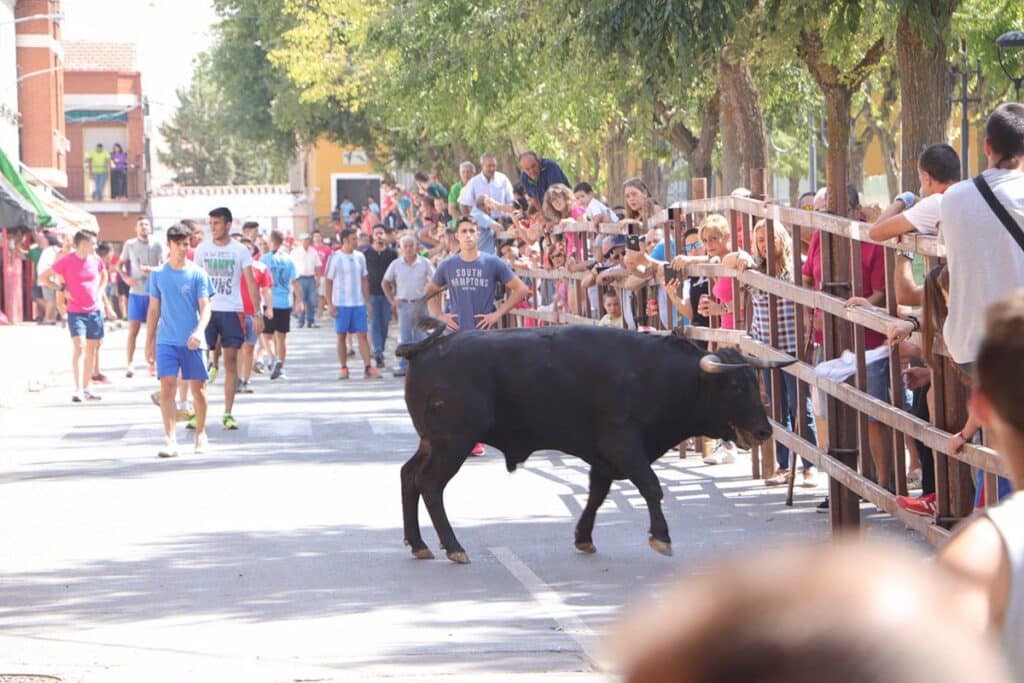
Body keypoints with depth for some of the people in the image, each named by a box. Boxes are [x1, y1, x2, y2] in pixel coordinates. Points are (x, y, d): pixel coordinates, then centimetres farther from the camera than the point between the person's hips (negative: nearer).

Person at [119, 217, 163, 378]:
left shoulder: (156, 246, 0)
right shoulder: (130, 245, 3)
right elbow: (120, 265, 10)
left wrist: (150, 269, -23)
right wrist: (126, 277, -9)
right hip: (136, 292, 0)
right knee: (133, 329, -2)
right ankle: (130, 364, 2)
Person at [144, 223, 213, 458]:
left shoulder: (197, 274, -1)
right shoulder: (158, 275, 6)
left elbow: (205, 307, -6)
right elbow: (153, 310, 12)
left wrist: (199, 331, -24)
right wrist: (149, 342, 10)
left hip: (192, 342, -1)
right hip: (166, 340, 1)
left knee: (197, 388, 5)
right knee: (167, 386, -10)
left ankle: (200, 434, 22)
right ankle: (170, 439, -10)